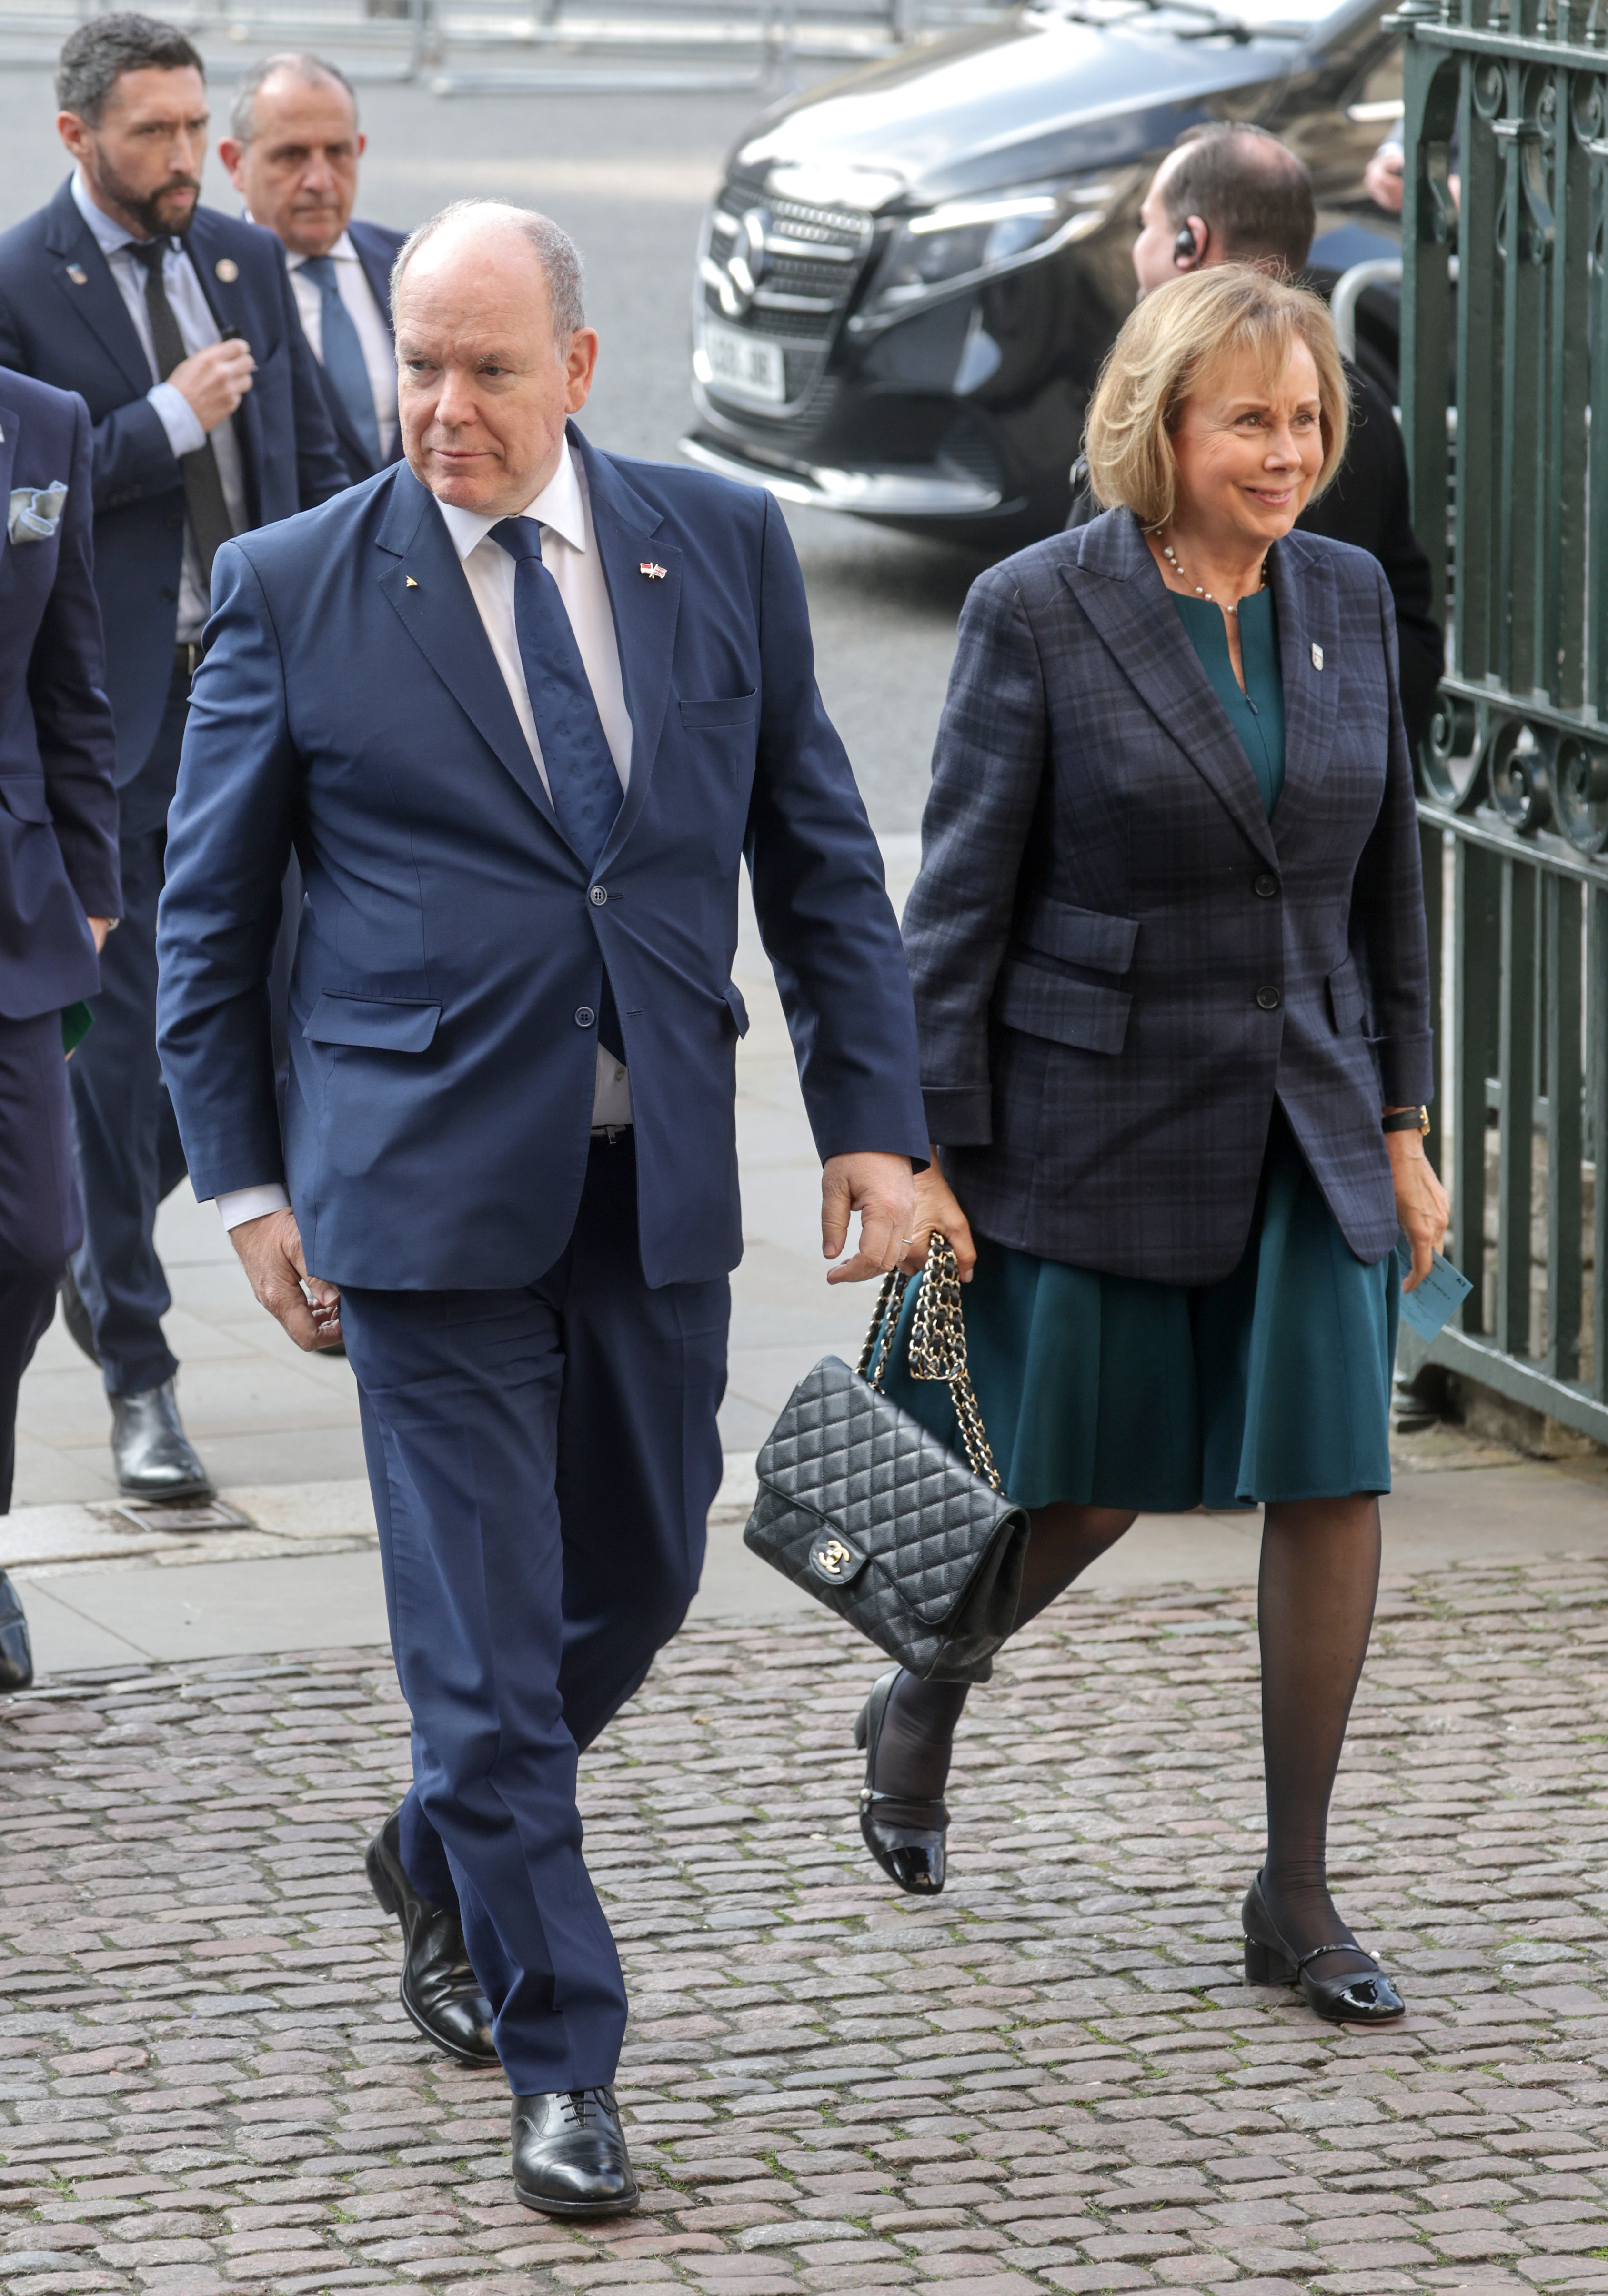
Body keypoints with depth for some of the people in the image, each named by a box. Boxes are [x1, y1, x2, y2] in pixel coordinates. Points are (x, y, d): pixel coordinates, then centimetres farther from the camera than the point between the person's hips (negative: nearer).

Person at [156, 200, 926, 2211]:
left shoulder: (722, 546, 3)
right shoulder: (293, 591, -4)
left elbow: (818, 852, 9)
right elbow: (206, 917, 3)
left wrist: (871, 1115, 3)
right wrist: (247, 1180, 0)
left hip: (659, 1175, 4)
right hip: (426, 1182, -4)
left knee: (638, 1579, 15)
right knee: (484, 1638, -4)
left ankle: (441, 1858, 43)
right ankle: (559, 2064, 6)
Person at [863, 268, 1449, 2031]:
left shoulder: (1347, 598, 5)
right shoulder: (1037, 612, -10)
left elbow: (1384, 871, 12)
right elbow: (960, 896, -8)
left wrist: (1402, 1121, 10)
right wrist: (931, 1151, -9)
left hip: (1302, 1123, 4)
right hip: (1096, 1122, -4)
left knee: (1334, 1474, -3)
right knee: (1087, 1487, 6)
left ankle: (1295, 1893, 8)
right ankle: (917, 1711, 37)